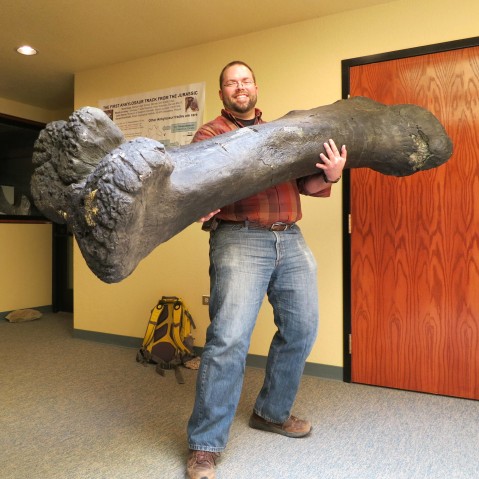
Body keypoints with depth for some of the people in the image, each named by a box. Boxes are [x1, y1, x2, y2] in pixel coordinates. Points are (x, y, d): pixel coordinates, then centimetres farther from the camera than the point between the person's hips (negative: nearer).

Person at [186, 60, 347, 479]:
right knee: (229, 338, -13)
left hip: (291, 240, 6)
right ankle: (205, 444, 2)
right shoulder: (210, 134, 9)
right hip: (240, 239, -5)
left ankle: (272, 412, 30)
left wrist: (329, 175, -7)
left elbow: (306, 183, 15)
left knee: (301, 330, 9)